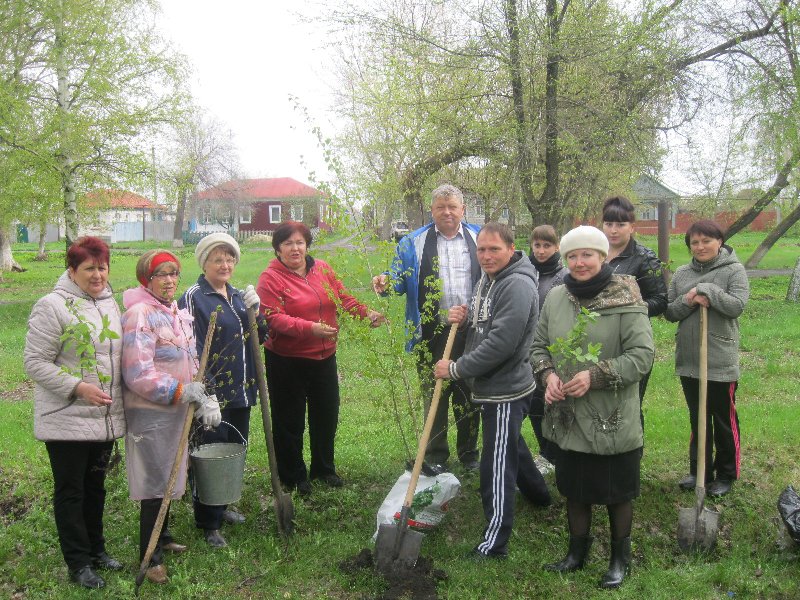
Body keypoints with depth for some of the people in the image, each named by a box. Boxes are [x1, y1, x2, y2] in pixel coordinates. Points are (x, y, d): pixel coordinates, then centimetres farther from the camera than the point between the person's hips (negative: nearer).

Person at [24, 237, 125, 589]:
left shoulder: (110, 303, 9)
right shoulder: (52, 306, -12)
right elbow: (35, 363, -14)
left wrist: (119, 395, 13)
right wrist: (78, 387, -22)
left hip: (104, 418, 6)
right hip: (66, 420, -6)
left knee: (95, 486, 18)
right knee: (70, 491, 5)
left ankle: (96, 549, 32)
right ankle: (78, 563, 15)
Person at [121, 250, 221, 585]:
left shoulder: (178, 313, 10)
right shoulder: (140, 315, -17)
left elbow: (190, 362, 14)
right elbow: (137, 373, -23)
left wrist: (201, 396, 0)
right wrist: (180, 391, -21)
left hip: (176, 409, 8)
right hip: (149, 411, -8)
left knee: (168, 478, 19)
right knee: (154, 482, -2)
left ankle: (163, 538, 36)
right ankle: (150, 558, 10)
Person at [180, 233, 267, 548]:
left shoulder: (237, 296, 12)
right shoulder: (193, 298, -12)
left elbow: (261, 336, 12)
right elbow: (192, 348, -18)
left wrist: (254, 311, -6)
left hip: (240, 391, 8)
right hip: (213, 393, -8)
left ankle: (221, 506, 37)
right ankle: (209, 524, 13)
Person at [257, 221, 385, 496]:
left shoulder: (322, 269, 6)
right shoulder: (271, 278, -12)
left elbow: (343, 299, 7)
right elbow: (273, 318, -22)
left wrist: (366, 312, -12)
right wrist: (309, 328, -34)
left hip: (324, 356, 6)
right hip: (287, 361, -5)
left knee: (327, 415, 16)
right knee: (290, 421, 6)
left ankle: (324, 468, 35)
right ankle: (293, 476, 23)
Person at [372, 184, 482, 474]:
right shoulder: (414, 243, 5)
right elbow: (400, 278, 3)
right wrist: (385, 281, -20)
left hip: (471, 333, 1)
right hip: (432, 334, -1)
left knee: (469, 395, 12)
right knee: (434, 395, 9)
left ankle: (469, 451, 28)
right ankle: (435, 455, 22)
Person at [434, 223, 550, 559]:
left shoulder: (518, 285, -21)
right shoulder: (488, 279, 11)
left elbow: (500, 343, -27)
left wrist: (456, 369, -19)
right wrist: (463, 319, -2)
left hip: (506, 391, -10)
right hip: (492, 388, 10)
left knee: (496, 467, -4)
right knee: (512, 446, 28)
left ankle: (494, 544, 5)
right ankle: (537, 493, 51)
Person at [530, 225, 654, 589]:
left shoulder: (625, 299, -14)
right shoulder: (556, 297, 1)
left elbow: (642, 355, -16)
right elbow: (539, 345, 10)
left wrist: (596, 376, -24)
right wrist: (547, 374, -10)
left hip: (613, 422, -4)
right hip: (568, 418, 4)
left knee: (617, 492, 13)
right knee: (573, 488, 19)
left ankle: (620, 557, 35)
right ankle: (577, 550, 41)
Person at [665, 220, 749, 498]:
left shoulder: (733, 270, -5)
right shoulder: (681, 274, 7)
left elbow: (737, 305, -17)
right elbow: (669, 313, 5)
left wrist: (707, 290, -20)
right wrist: (688, 301, -13)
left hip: (721, 362, -4)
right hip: (689, 361, 4)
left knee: (724, 421, 8)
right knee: (697, 420, 17)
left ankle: (726, 474, 24)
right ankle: (699, 471, 30)